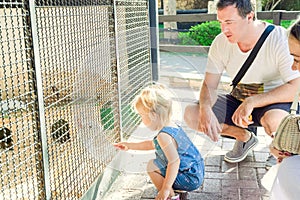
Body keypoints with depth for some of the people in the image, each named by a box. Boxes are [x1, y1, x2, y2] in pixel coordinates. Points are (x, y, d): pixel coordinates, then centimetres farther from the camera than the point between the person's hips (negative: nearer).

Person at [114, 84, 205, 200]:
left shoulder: (164, 136, -25)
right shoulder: (172, 126, 7)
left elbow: (175, 162, -33)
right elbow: (152, 144, 23)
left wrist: (165, 189, -30)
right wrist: (130, 146, 28)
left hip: (191, 179, -10)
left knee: (152, 166, -8)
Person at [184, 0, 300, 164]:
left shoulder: (280, 39, -21)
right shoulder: (221, 42, -8)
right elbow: (209, 85, -5)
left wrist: (251, 102, -35)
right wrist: (205, 109, -28)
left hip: (273, 102, -5)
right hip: (238, 100, 5)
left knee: (273, 120, -41)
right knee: (191, 115, -14)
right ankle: (244, 137, 11)